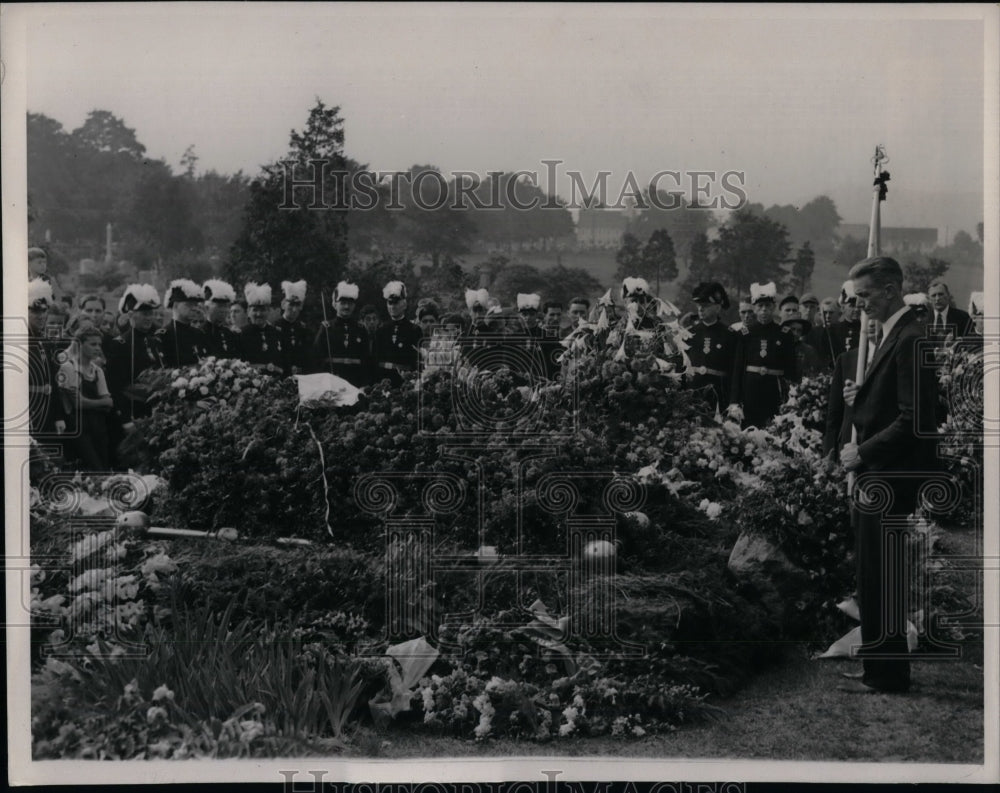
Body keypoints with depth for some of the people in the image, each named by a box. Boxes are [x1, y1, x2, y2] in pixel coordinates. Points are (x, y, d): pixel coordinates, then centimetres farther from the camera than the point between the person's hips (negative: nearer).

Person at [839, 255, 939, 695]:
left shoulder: (911, 340, -17)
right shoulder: (892, 335, 15)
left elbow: (915, 421, -22)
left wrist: (863, 452, -17)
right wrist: (860, 397, 5)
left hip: (891, 478, -10)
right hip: (878, 477, 10)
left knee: (882, 579, -3)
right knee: (876, 579, 15)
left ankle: (887, 675, 7)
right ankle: (882, 668, 25)